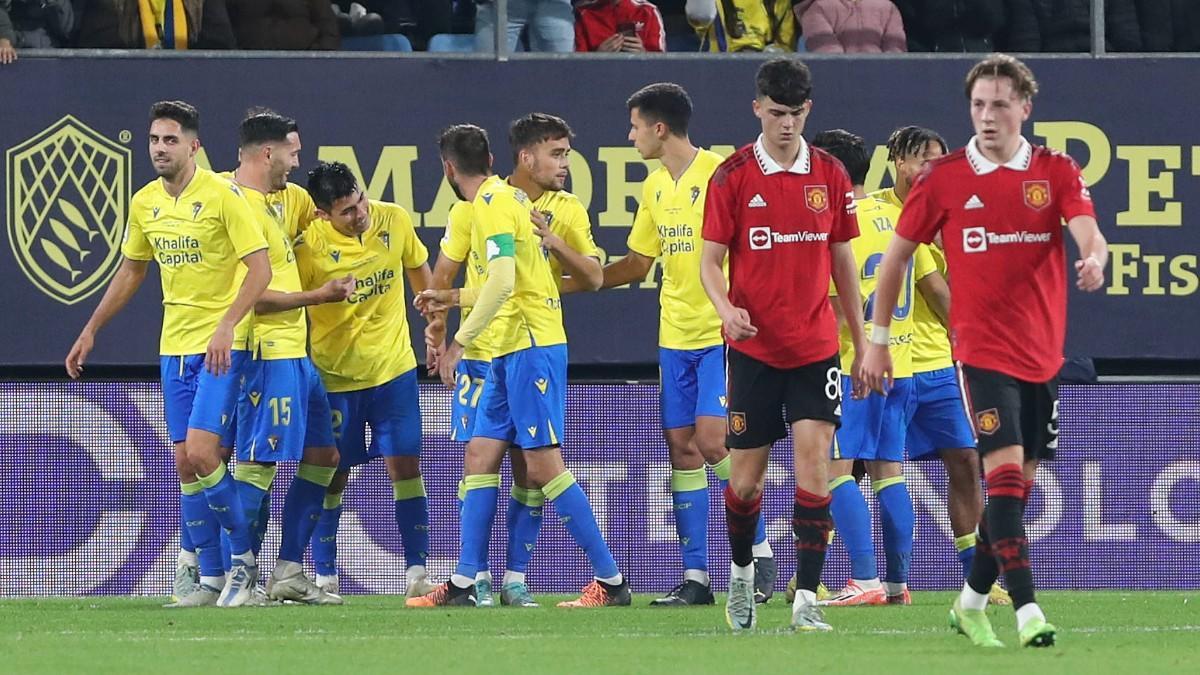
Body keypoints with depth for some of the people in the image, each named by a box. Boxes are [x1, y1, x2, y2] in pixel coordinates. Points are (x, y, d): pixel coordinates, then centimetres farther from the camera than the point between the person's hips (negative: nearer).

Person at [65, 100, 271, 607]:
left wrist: (227, 326, -26)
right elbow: (131, 271, 22)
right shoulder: (144, 203, 8)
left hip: (223, 345, -7)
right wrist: (91, 331, 20)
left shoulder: (222, 196, -12)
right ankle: (211, 579, 9)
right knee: (184, 464, 4)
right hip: (175, 346, 7)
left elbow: (260, 267, -15)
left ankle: (245, 558, 1)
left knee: (200, 452, -16)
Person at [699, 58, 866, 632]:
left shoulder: (830, 175, 4)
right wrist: (726, 309, -22)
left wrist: (862, 343, 12)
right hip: (753, 345, -1)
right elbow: (710, 259, -2)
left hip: (815, 347, 1)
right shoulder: (733, 176, -3)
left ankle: (806, 601, -10)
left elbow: (843, 262, 11)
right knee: (747, 474, 4)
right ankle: (741, 573, 32)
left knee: (813, 460, -11)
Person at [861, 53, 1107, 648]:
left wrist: (1093, 259, -38)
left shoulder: (1057, 171, 2)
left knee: (1017, 482, 10)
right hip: (982, 349, -3)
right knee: (1005, 468, -18)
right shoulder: (943, 178, -2)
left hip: (1044, 353, 3)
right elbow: (897, 255, 7)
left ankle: (972, 602, 26)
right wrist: (878, 339, 7)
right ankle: (1027, 610, -23)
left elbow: (1088, 231, -14)